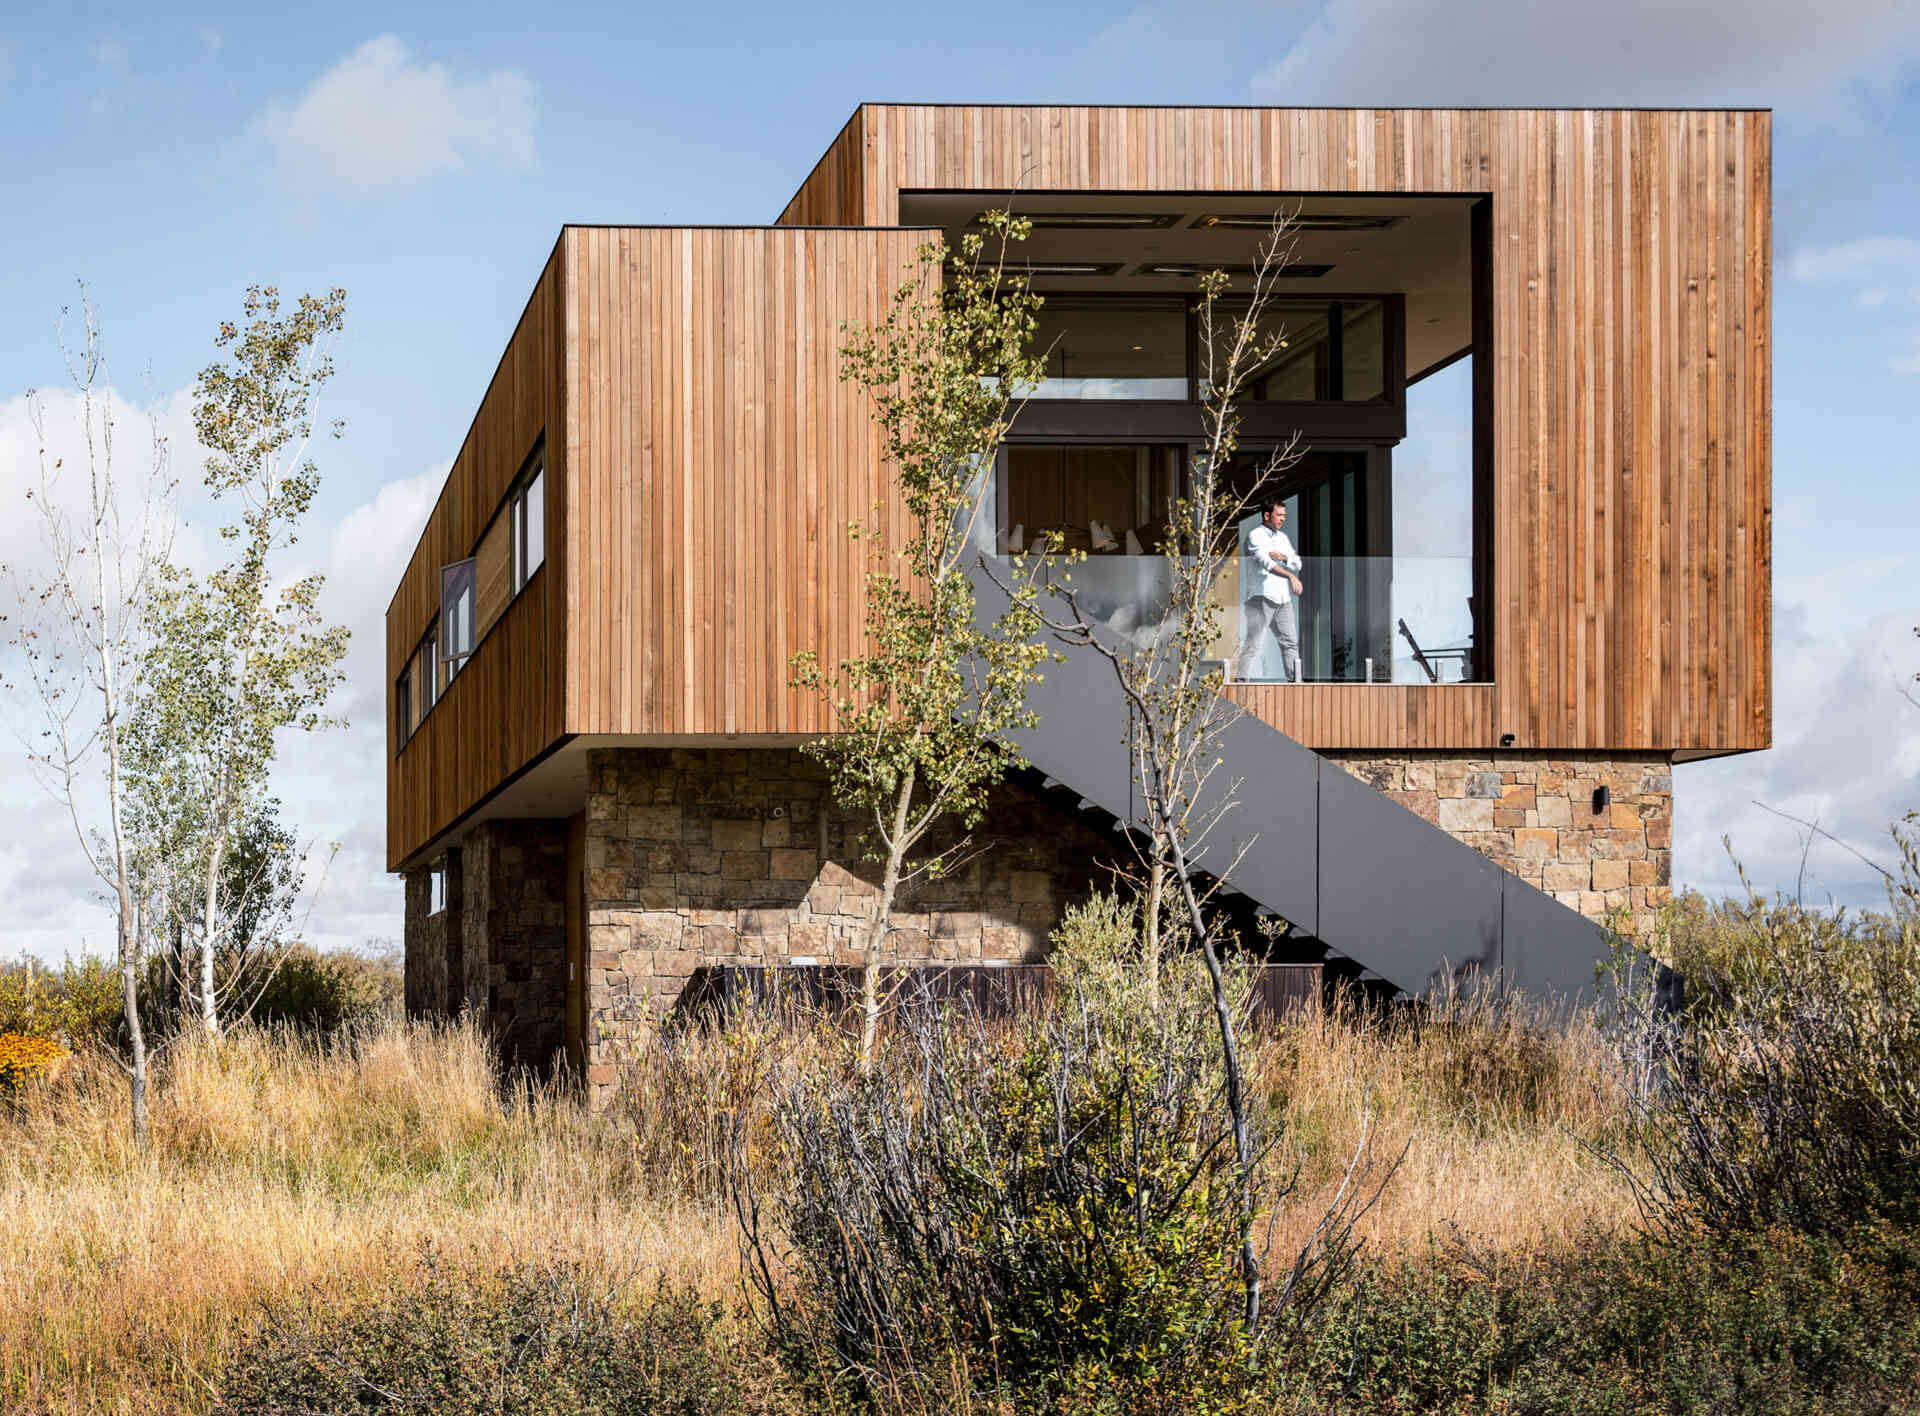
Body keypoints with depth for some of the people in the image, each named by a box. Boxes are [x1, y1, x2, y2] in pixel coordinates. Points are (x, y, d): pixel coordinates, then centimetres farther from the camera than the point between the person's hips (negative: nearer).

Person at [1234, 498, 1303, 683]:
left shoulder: (1282, 537, 19)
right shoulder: (1255, 536, -5)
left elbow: (1297, 564, 16)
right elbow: (1265, 562, -20)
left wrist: (1283, 557, -7)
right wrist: (1290, 576, -31)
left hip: (1283, 598, 7)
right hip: (1261, 597, -7)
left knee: (1290, 642, 5)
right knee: (1252, 643, -10)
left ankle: (1294, 681, 9)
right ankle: (1239, 680, -9)